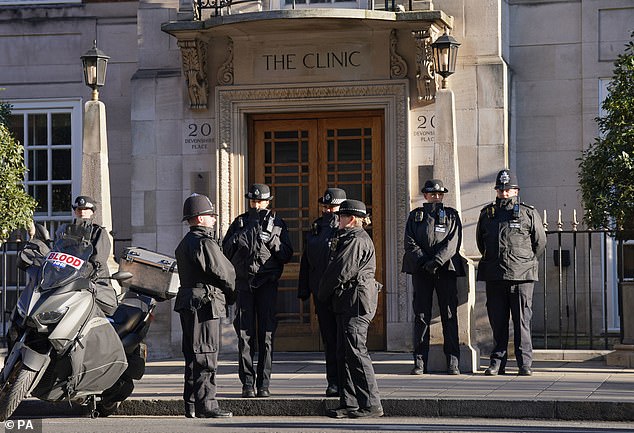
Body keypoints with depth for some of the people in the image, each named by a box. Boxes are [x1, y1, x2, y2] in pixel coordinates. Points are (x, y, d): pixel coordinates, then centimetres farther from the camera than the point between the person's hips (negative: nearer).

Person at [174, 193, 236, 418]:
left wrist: (225, 293, 10)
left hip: (188, 303, 10)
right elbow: (224, 273, -13)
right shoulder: (204, 243, -14)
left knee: (193, 356, 12)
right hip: (205, 303, -10)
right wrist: (231, 293, 6)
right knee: (206, 357, -8)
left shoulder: (184, 243, 18)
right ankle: (206, 405, -8)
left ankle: (191, 404, 15)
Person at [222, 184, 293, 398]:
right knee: (245, 334, -2)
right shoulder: (240, 223, 13)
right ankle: (247, 383, 0)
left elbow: (287, 255, 3)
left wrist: (272, 240, -11)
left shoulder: (277, 223, 8)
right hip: (244, 283, 1)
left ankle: (264, 384, 0)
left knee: (266, 334, -3)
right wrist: (237, 239, -8)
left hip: (267, 284, -1)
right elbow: (226, 252, 9)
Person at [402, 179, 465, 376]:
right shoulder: (415, 215, 13)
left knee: (449, 315, -2)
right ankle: (420, 361, 2)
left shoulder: (451, 215, 10)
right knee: (421, 315, 0)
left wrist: (437, 261, -16)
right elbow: (409, 242, 3)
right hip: (421, 270, 1)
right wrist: (423, 261, -12)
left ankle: (453, 361, 0)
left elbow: (453, 242, -3)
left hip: (446, 268, -1)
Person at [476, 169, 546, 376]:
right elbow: (480, 241, 24)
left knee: (522, 321, -4)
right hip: (494, 277, 3)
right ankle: (497, 362, 9)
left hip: (522, 276, -3)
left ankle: (525, 363, -1)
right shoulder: (487, 213, 12)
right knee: (497, 321, 4)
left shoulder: (529, 214, 4)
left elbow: (540, 242, 12)